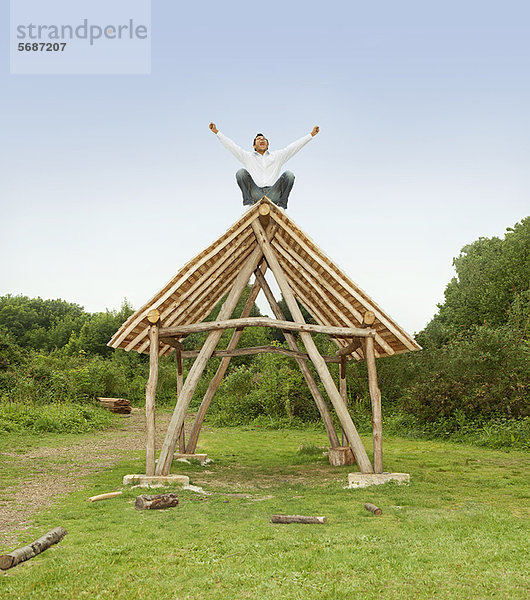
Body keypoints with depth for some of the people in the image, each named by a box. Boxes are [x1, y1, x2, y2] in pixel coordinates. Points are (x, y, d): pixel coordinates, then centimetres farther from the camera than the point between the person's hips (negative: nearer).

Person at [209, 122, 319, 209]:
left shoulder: (277, 156, 23)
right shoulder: (248, 157, 21)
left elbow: (294, 146, 18)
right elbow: (231, 145, 17)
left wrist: (311, 134, 12)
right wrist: (217, 132, 10)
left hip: (273, 194, 1)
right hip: (255, 194, 0)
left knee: (289, 174, -19)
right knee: (241, 173, -19)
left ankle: (282, 204, -17)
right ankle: (248, 202, -20)